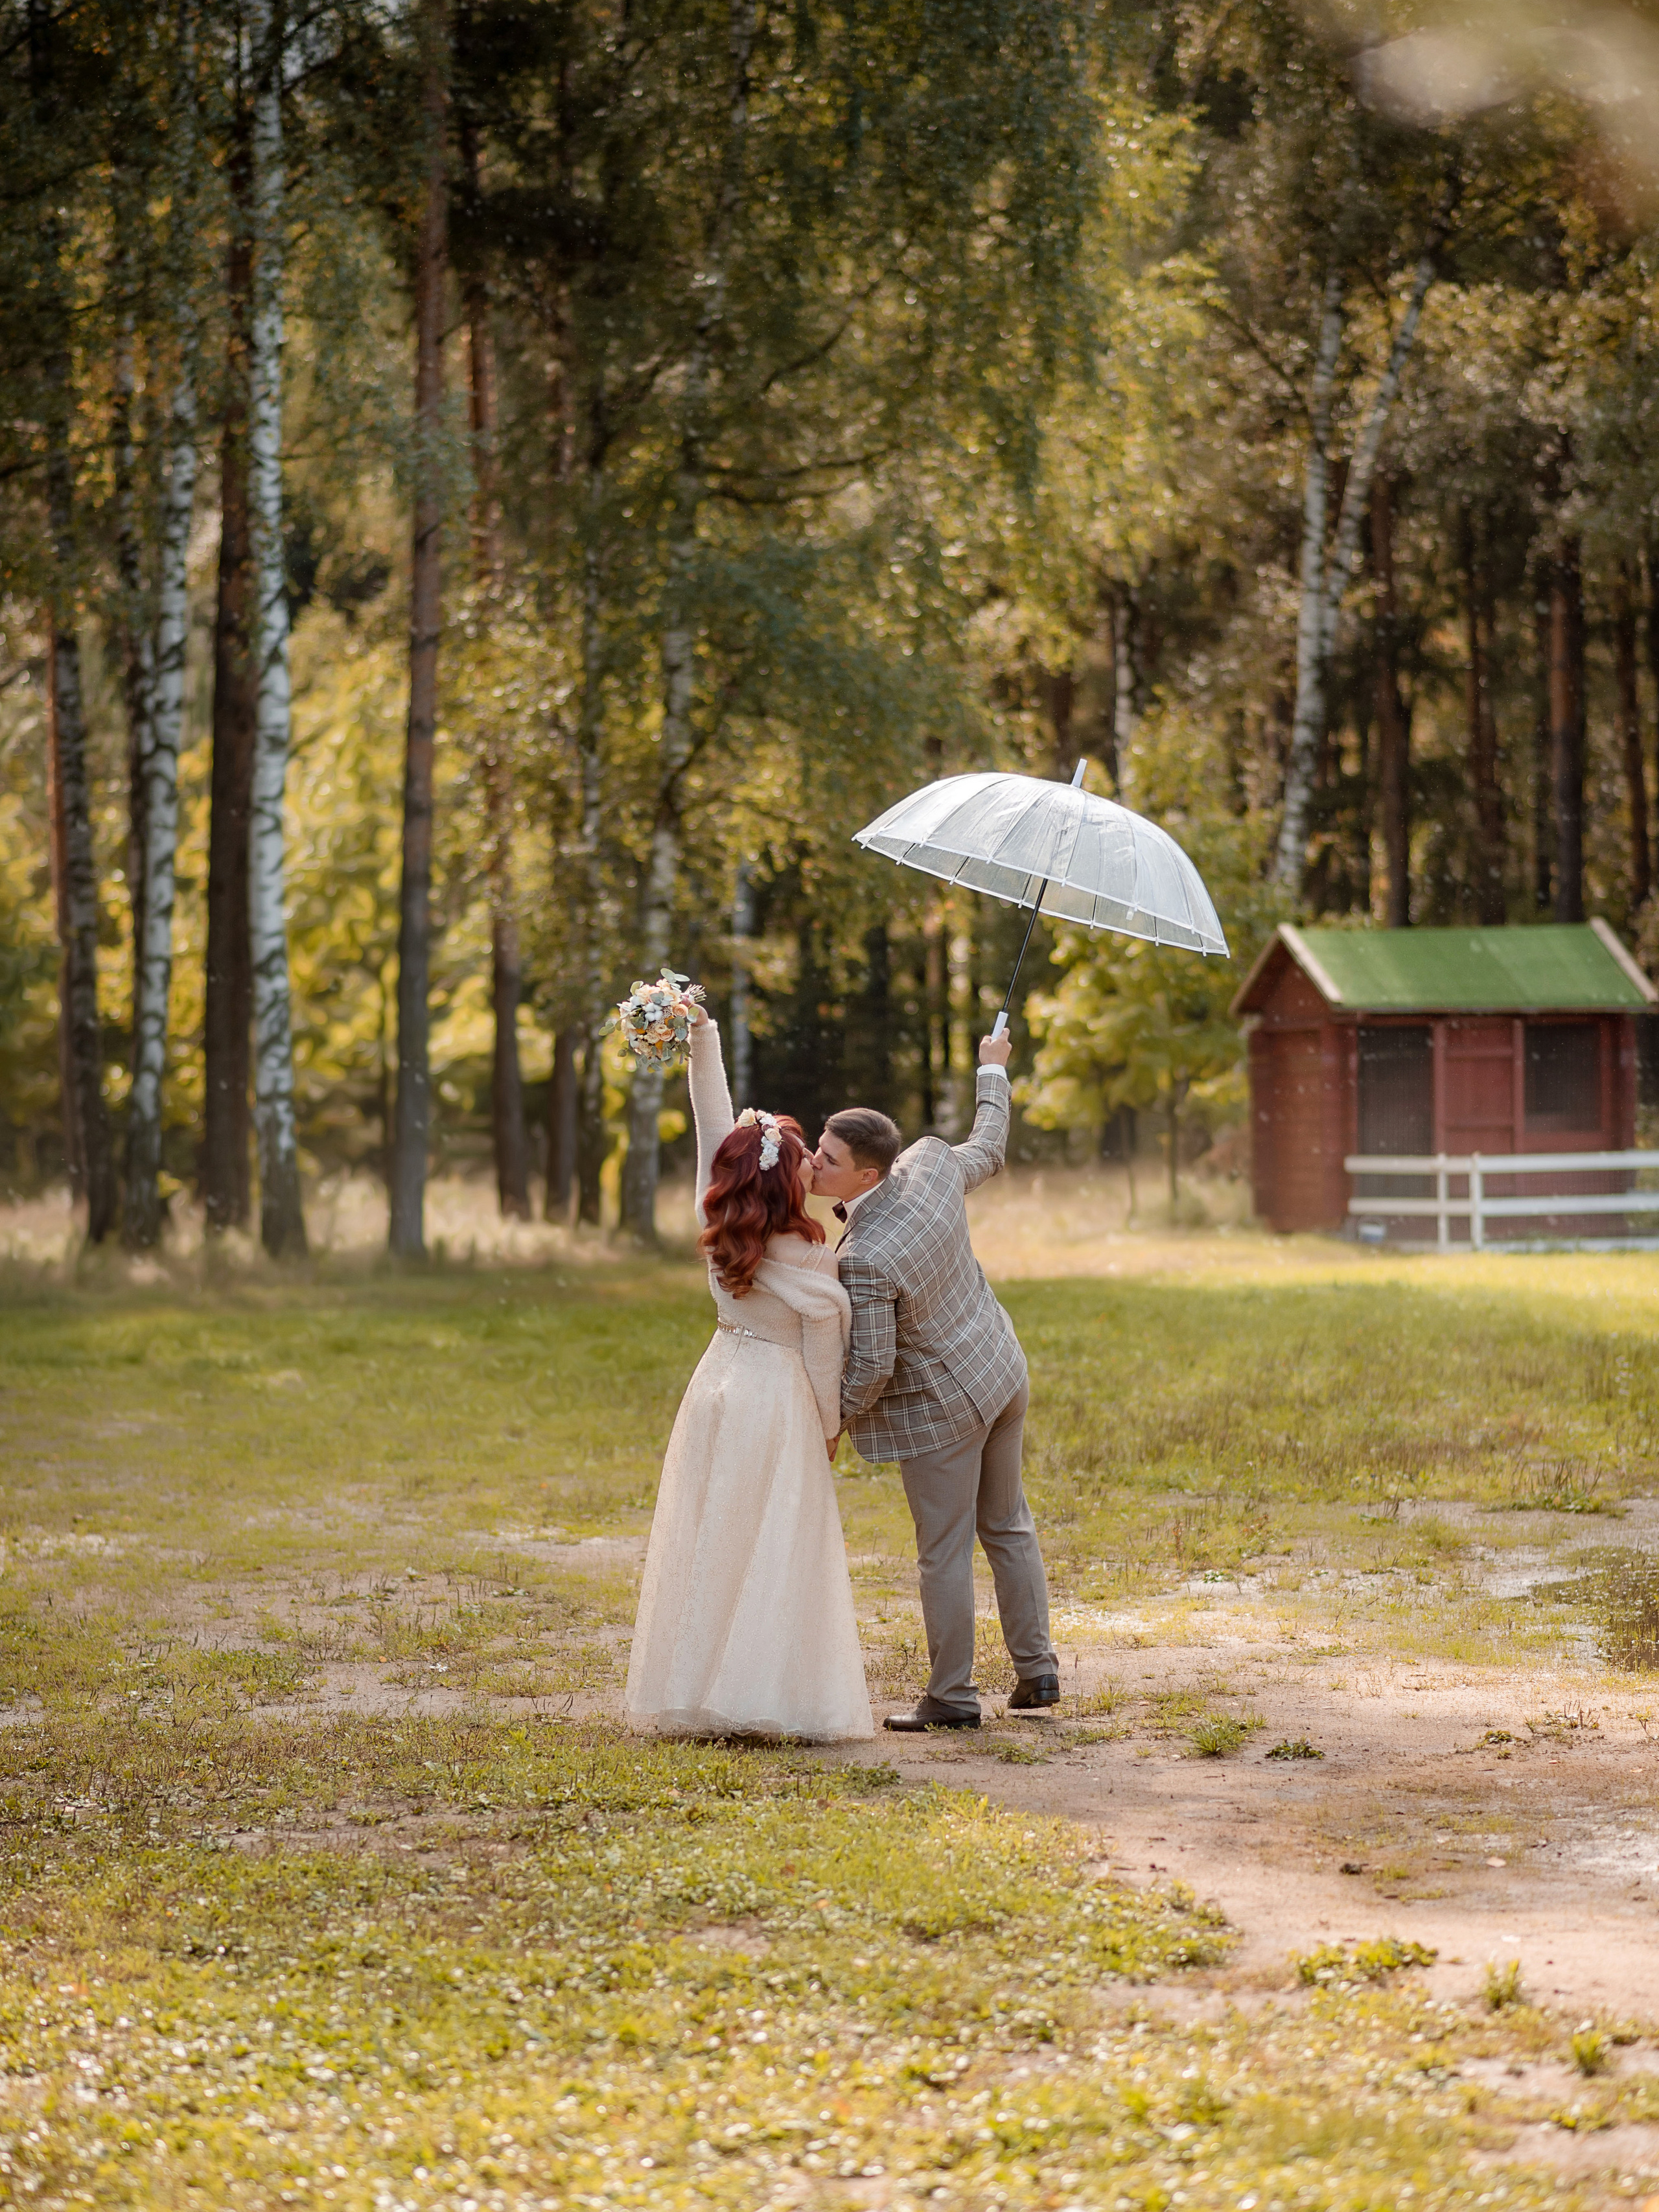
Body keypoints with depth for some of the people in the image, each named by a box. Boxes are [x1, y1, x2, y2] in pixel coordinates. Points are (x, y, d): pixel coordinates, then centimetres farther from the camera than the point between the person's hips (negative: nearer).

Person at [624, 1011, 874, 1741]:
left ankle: (696, 1691, 12)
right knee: (779, 1554, -2)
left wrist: (702, 1037, 2)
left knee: (711, 1545, 9)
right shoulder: (809, 1258, -15)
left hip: (719, 1384, 5)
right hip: (780, 1399, -5)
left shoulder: (720, 1231, -3)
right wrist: (830, 1426, 7)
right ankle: (778, 1699, -3)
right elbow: (822, 1351, -7)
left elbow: (713, 1122, 0)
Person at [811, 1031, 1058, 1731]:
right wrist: (992, 1072, 28)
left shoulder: (865, 1261, -32)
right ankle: (1036, 1669, 27)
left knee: (944, 1552, 4)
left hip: (942, 1406, -8)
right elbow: (989, 1152, 11)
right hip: (1001, 1371, 8)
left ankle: (951, 1698, 13)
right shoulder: (930, 1162, -13)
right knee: (1008, 1526, 20)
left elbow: (872, 1367, -25)